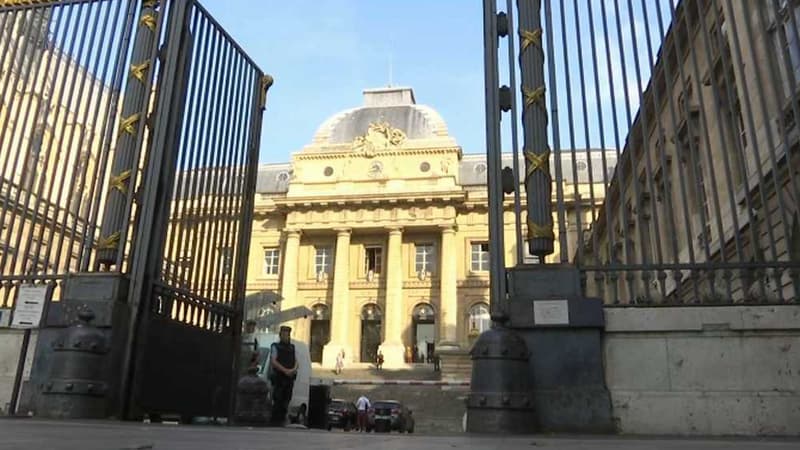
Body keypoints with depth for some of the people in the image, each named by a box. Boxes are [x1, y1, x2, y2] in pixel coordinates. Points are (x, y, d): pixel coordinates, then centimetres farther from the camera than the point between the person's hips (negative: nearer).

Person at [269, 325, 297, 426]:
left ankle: (282, 419, 13)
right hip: (278, 377, -5)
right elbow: (273, 361, -8)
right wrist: (285, 370, -19)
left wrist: (294, 369, -9)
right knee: (277, 400, -7)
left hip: (290, 378, 5)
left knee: (286, 400, 5)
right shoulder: (275, 346, 3)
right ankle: (275, 420, -2)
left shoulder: (292, 347, 19)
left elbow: (296, 361, 14)